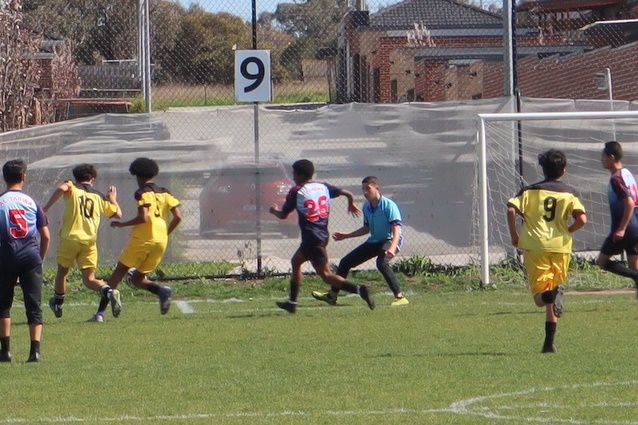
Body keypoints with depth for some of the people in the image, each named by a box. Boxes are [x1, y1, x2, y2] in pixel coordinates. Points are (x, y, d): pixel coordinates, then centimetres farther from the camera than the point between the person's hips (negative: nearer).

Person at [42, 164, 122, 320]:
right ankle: (109, 291, -28)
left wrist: (46, 207, -17)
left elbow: (61, 188, -21)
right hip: (90, 241, 2)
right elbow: (118, 214, 20)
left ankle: (58, 305, 34)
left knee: (62, 272, 21)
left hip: (69, 238, -2)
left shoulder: (72, 188, 4)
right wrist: (113, 199, 38)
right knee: (89, 279, 1)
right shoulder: (99, 197, 13)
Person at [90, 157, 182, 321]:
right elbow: (178, 216, 8)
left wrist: (122, 224, -6)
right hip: (161, 241, 6)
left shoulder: (142, 192, -5)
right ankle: (162, 291, -14)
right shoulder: (164, 193, 13)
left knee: (118, 273, 2)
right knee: (137, 278, 17)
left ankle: (101, 312, -6)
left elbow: (143, 217, -18)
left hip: (142, 239, -6)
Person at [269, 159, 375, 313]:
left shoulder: (296, 192, -9)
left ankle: (359, 290, -26)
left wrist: (274, 211, 24)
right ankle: (292, 303, 32)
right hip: (323, 235, 8)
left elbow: (283, 215, 0)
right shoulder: (324, 187, 6)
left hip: (311, 239, -8)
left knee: (326, 275, -8)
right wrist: (352, 205, 28)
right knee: (296, 261, 25)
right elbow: (348, 194, 5)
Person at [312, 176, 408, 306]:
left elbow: (396, 228, -27)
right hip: (374, 241, 8)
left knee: (382, 263, -38)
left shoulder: (389, 205, -20)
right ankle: (332, 295, 23)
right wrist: (345, 236, 16)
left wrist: (392, 248, -43)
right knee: (345, 262, 9)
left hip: (390, 240, -8)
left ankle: (400, 297, -32)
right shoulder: (366, 207, 3)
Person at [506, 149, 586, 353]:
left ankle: (546, 295, -39)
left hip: (535, 246, -1)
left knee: (540, 295, 0)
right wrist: (567, 231, 13)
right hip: (560, 246, 1)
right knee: (554, 288, 12)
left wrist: (514, 235, 4)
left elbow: (511, 209, -7)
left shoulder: (530, 191, 8)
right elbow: (581, 219, -6)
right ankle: (549, 342, -1)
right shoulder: (569, 193, 7)